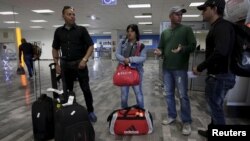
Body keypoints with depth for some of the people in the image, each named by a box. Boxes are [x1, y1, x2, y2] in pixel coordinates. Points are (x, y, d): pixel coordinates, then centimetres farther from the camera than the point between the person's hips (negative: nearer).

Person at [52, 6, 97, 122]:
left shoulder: (81, 30, -2)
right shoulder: (59, 31, 7)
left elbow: (91, 46, -3)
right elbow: (55, 49, 13)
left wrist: (84, 60, -14)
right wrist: (56, 64, 6)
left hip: (80, 64, -3)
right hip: (65, 65, 3)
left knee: (86, 89, 2)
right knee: (67, 90, 10)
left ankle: (90, 111, 16)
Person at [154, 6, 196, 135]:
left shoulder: (187, 29, 2)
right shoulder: (164, 33, 14)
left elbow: (193, 46, -3)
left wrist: (182, 49, -23)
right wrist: (159, 52, -7)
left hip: (180, 68, -4)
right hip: (166, 68, 5)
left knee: (183, 95, 0)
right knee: (169, 94, 12)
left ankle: (186, 122, 13)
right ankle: (172, 116, 28)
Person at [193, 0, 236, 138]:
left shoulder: (223, 26, -17)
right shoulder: (216, 27, 14)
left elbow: (220, 53, -30)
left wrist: (200, 68, -21)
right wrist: (203, 67, 12)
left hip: (220, 76, -10)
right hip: (217, 74, 10)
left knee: (215, 107, 3)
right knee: (214, 105, 20)